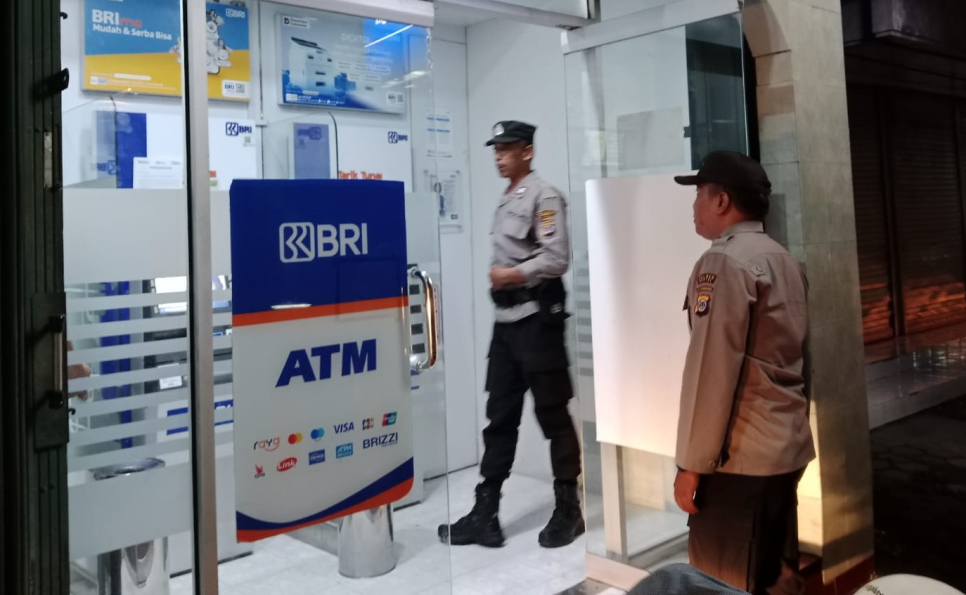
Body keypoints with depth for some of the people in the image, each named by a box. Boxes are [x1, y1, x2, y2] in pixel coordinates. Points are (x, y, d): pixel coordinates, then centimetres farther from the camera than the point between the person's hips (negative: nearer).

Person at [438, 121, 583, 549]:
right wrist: (498, 277, 6)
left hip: (537, 318, -8)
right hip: (505, 320, 8)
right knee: (500, 417, 9)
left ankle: (568, 510, 15)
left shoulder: (544, 197, -7)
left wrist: (513, 274, -12)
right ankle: (485, 514, 15)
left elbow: (557, 260, -16)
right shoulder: (504, 201, 18)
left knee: (553, 415, 1)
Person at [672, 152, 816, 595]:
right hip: (789, 447, 9)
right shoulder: (785, 260, 12)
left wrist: (692, 463, -14)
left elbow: (713, 370, -19)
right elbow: (793, 358, 15)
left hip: (739, 457, -9)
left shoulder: (724, 262, -14)